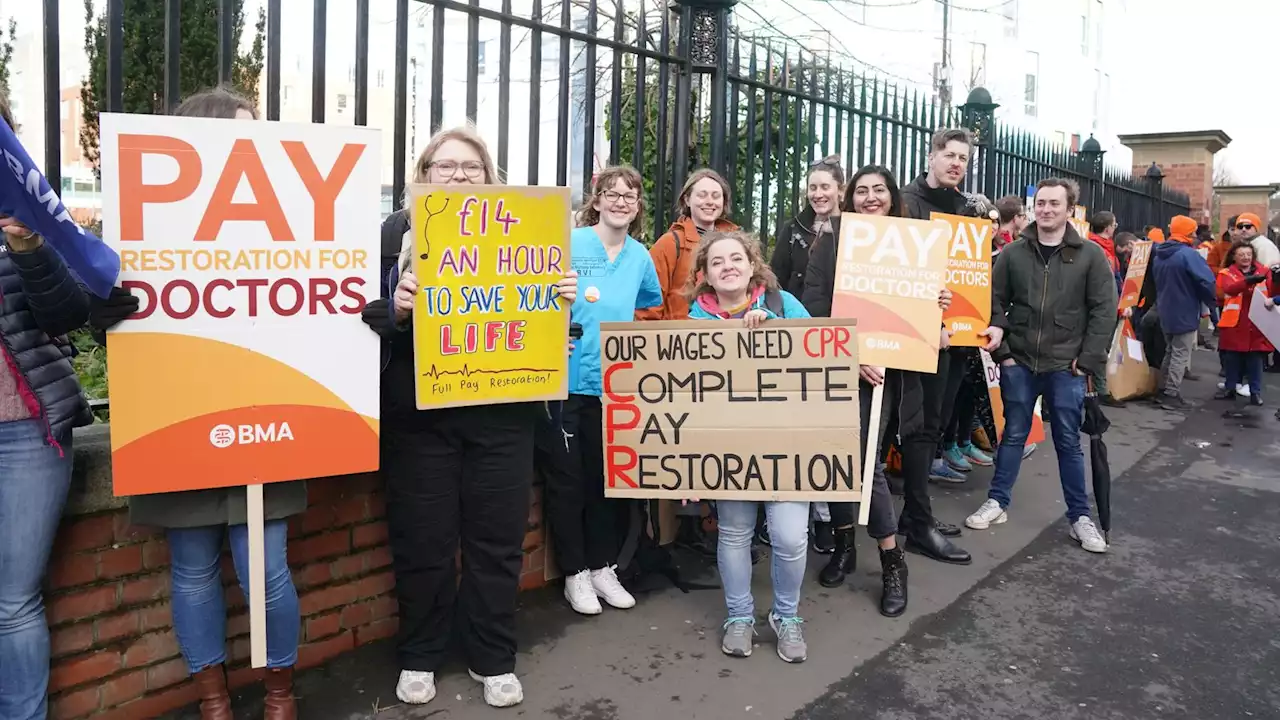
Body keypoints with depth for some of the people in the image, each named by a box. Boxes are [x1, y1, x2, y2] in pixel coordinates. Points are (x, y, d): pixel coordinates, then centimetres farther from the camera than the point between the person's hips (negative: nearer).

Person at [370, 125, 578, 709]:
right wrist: (395, 309, -23)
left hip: (502, 410, 2)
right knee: (424, 540, 7)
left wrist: (562, 299, -7)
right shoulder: (397, 231, 3)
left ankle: (494, 659, 26)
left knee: (498, 539, 9)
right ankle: (418, 657, 28)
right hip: (420, 412, -1)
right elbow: (366, 317, -3)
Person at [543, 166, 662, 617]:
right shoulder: (569, 243, -6)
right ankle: (575, 573, 17)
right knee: (568, 478, 3)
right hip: (570, 380, -4)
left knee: (608, 477, 12)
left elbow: (653, 305, 26)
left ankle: (603, 567, 25)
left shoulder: (640, 256, 9)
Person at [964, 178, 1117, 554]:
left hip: (1066, 367, -1)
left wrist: (1087, 360, -8)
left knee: (1068, 442, 6)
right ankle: (997, 503, 20)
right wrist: (1001, 351, -3)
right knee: (1013, 435, 10)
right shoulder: (1013, 253, 2)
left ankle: (1080, 517, 17)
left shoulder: (1090, 255, -2)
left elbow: (1104, 310, -3)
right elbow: (996, 301, 4)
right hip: (1018, 363, 1)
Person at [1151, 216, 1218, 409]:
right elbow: (1206, 281, -20)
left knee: (1170, 352, 19)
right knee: (1180, 355, -1)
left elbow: (1157, 281, 18)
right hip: (1185, 314, -8)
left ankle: (1164, 390, 22)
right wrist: (1212, 301, -5)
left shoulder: (1158, 255, 7)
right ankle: (1171, 395, 0)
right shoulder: (1188, 254, -19)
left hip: (1165, 313, 8)